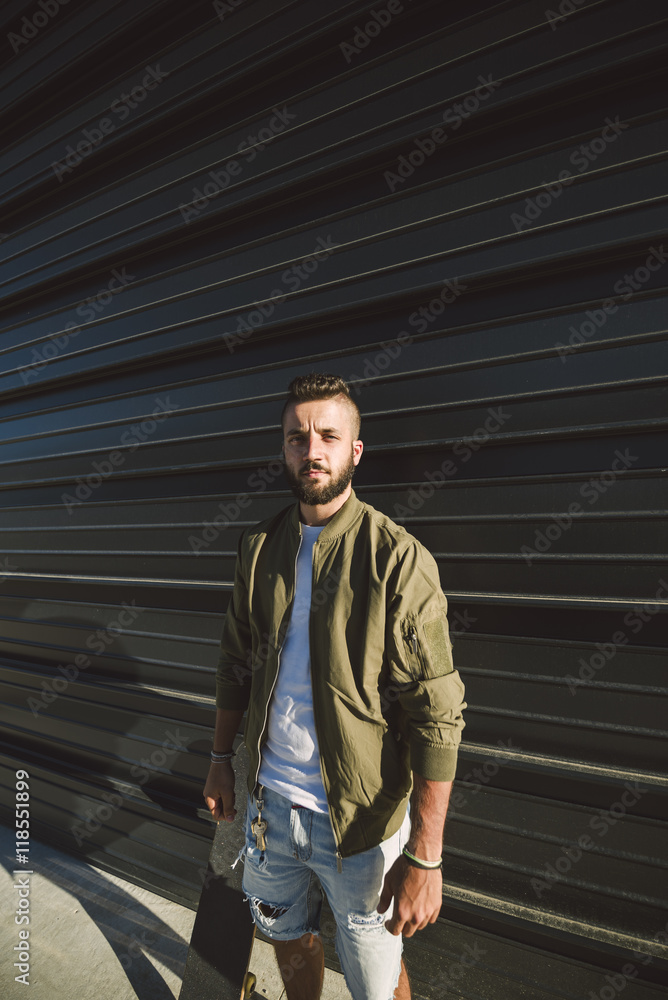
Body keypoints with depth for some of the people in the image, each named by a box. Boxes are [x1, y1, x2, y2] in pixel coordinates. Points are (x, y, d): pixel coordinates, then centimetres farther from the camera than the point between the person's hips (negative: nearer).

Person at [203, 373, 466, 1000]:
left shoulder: (399, 560, -20)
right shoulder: (258, 547, -3)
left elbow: (436, 714, -20)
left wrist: (424, 856, -20)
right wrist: (220, 757, 12)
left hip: (360, 821, -4)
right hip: (268, 802, 5)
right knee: (288, 937, 28)